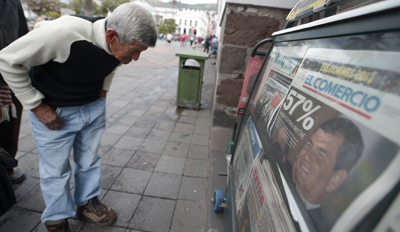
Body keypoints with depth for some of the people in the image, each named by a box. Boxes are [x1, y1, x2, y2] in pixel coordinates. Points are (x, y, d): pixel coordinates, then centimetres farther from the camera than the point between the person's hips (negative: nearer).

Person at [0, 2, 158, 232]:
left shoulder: (121, 43, -12)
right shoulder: (64, 34, -31)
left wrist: (103, 89, 3)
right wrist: (36, 105, -16)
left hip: (94, 108, 5)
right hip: (54, 112, -4)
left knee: (90, 162, 16)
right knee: (56, 170, 10)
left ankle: (88, 203, 40)